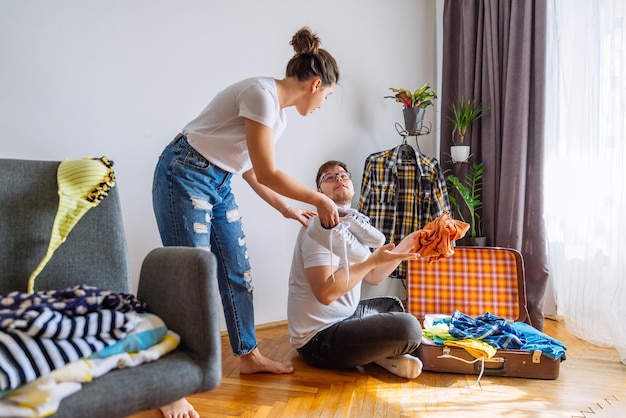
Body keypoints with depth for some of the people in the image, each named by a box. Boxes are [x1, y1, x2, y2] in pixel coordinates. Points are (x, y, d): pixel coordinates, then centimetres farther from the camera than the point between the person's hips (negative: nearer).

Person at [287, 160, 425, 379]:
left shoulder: (350, 226, 13)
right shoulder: (321, 227, -18)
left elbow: (372, 277, 14)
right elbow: (325, 292, -28)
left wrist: (406, 244, 9)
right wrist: (373, 260, -25)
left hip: (341, 318, 11)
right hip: (319, 338, -11)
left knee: (392, 304, 30)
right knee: (408, 327, -26)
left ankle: (384, 354, 3)